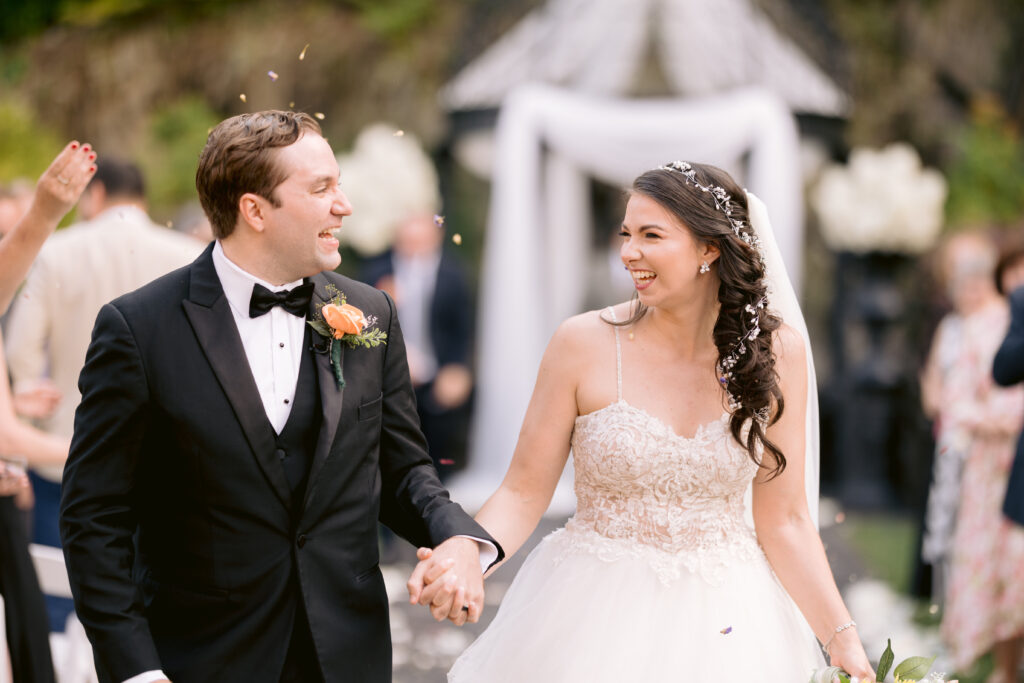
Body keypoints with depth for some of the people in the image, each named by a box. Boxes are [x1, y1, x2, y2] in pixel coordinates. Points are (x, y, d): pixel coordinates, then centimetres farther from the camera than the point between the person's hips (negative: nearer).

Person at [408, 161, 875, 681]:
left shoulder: (776, 352, -5)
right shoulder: (584, 343, -10)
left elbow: (783, 520, 0)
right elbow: (523, 493, -6)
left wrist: (842, 639, -8)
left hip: (722, 625, 1)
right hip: (595, 617, -1)